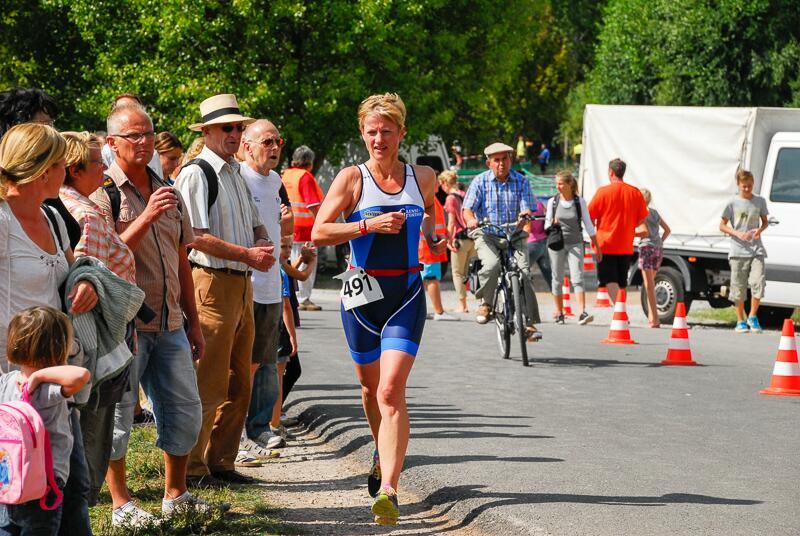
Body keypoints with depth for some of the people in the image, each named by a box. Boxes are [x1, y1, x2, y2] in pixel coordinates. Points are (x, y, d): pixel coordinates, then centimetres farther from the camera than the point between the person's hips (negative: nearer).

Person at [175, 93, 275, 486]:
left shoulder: (236, 175, 20)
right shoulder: (196, 175, -9)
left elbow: (256, 225, 23)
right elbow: (197, 236, -17)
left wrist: (263, 244, -1)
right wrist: (248, 254, -17)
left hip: (242, 284, 9)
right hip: (211, 281, -9)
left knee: (239, 382, 12)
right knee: (208, 382, -8)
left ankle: (222, 461, 20)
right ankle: (192, 467, -3)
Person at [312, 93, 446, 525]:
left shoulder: (422, 177, 5)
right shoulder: (352, 178, -3)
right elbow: (319, 232, -10)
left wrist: (431, 236, 11)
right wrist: (369, 225, -19)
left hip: (407, 294, 0)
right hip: (363, 291, 1)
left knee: (391, 392, -15)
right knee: (371, 387, 16)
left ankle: (388, 490, -21)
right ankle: (384, 455, 44)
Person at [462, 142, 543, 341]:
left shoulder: (521, 181, 3)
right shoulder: (480, 181, -1)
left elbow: (526, 209, -6)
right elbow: (468, 209, -7)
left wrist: (524, 216, -32)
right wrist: (471, 220, -31)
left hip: (514, 235, 1)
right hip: (487, 235, -1)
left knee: (524, 272, -17)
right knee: (491, 265, -31)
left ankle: (530, 323, -12)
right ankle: (485, 303, -4)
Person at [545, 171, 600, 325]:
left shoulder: (579, 201, 0)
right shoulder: (553, 202, 2)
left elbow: (588, 225, 4)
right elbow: (546, 225, 7)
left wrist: (597, 247, 4)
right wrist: (552, 224, -17)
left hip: (575, 244, -1)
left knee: (577, 279, -13)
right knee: (557, 279, 5)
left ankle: (582, 313, -21)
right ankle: (559, 313, 14)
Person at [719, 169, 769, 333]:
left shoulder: (760, 201, 6)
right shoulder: (733, 203, -1)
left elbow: (765, 221, 17)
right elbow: (722, 226, 2)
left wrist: (759, 230, -6)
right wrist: (738, 234, -14)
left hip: (756, 249, 1)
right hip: (738, 250, -1)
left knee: (758, 282, -13)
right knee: (739, 287, 2)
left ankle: (752, 317, 4)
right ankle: (741, 321, 15)